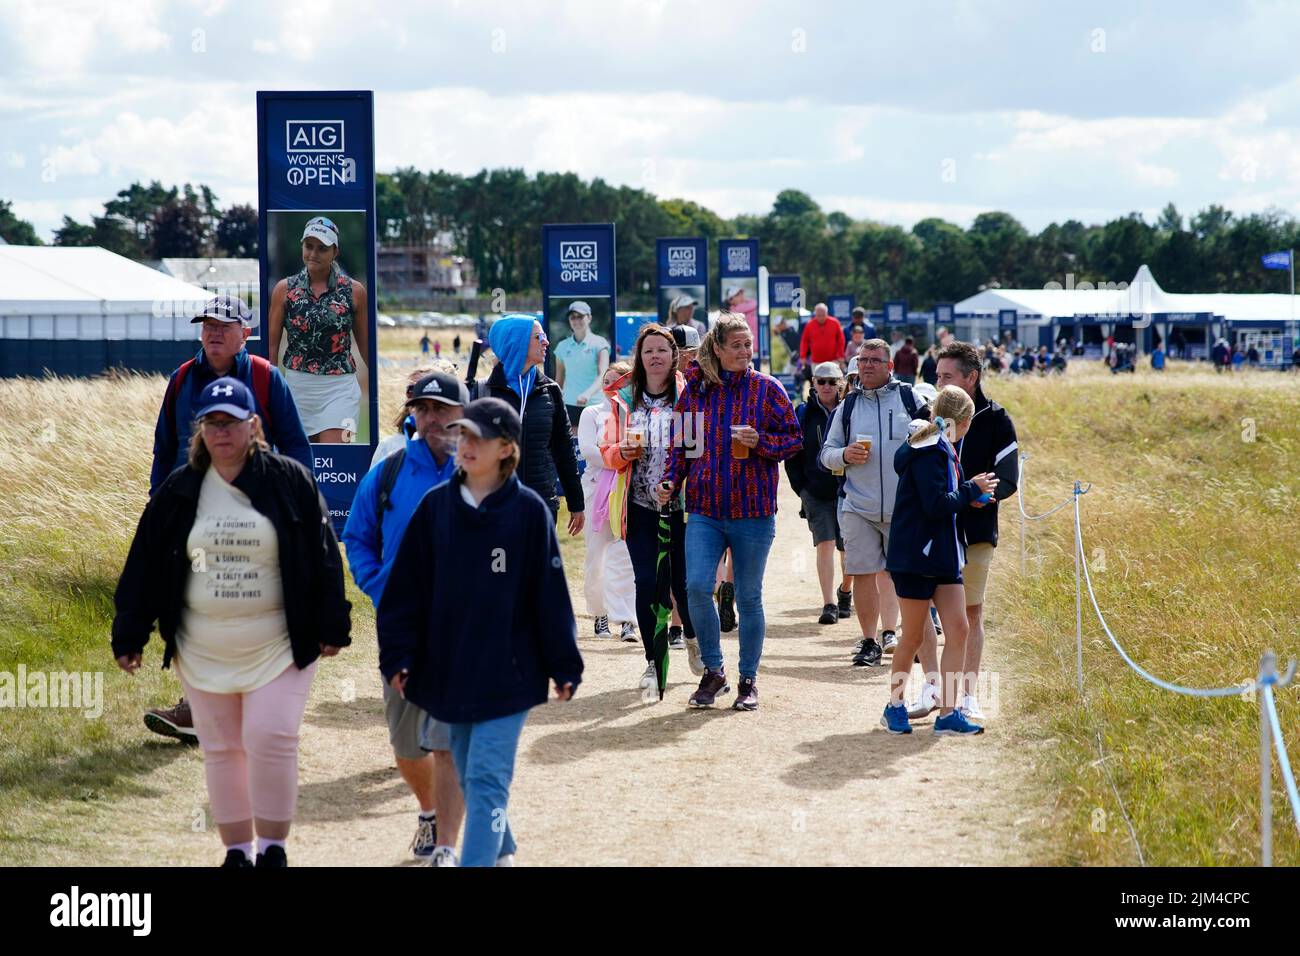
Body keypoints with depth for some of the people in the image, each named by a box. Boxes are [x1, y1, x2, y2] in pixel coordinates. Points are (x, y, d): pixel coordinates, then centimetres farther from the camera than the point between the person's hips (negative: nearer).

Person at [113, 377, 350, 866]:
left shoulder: (289, 481, -4)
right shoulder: (179, 491, 3)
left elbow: (323, 558, -2)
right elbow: (144, 565, 7)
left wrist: (331, 628, -3)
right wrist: (129, 637, 4)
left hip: (278, 646, -3)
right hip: (202, 650, 3)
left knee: (271, 740, -11)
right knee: (221, 750, 9)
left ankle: (272, 848, 3)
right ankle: (236, 850, 21)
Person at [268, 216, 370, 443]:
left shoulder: (354, 290, 2)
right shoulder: (284, 288, 4)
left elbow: (366, 345, 9)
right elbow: (271, 344, 6)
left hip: (339, 389, -2)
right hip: (296, 387, 2)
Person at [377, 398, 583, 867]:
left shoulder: (529, 510, -6)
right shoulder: (435, 506, 2)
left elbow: (550, 593, -3)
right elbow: (407, 588, 5)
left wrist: (565, 666, -2)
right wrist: (399, 656, 0)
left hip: (508, 674, -4)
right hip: (447, 672, 4)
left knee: (486, 780, -10)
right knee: (470, 779, 15)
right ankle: (500, 853, 34)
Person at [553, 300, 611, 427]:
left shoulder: (599, 343, 1)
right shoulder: (563, 346, 11)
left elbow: (603, 375, -13)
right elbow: (559, 380, 15)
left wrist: (588, 393, -31)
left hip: (594, 404, -2)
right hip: (570, 404, 2)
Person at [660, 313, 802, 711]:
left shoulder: (767, 389, 0)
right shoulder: (696, 388, 6)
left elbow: (794, 439, 1)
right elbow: (682, 442, 13)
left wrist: (760, 442, -16)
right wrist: (672, 480, -1)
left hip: (753, 511, -1)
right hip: (704, 509, 1)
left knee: (748, 597, 7)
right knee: (697, 586, -14)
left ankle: (748, 679, 21)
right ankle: (713, 670, 4)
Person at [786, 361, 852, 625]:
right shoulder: (803, 413, 4)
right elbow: (791, 455, 6)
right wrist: (801, 487, -2)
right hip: (815, 492, 0)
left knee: (849, 549, 8)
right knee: (825, 544, -12)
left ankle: (845, 591, 36)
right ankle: (829, 604, -12)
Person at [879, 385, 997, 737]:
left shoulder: (940, 449, 15)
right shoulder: (928, 452, -16)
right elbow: (936, 504, -21)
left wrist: (969, 493, 6)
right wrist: (972, 490, -10)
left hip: (943, 556, 9)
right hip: (916, 558, -9)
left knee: (957, 628, 0)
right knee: (913, 637, 2)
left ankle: (948, 714, 0)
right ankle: (895, 706, 19)